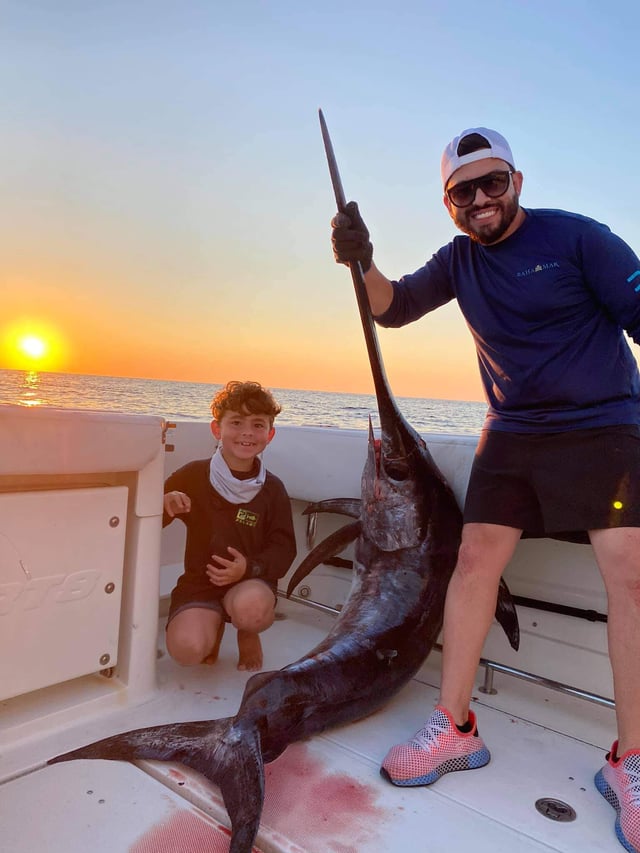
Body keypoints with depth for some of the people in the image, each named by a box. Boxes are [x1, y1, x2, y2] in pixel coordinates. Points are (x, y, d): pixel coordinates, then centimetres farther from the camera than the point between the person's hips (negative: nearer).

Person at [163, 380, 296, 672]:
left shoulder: (273, 489, -4)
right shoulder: (193, 476, -6)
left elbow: (284, 548, -3)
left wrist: (249, 567, -21)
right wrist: (163, 504, -22)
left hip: (251, 583, 0)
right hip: (199, 583, 0)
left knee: (251, 607, -35)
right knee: (187, 649, -26)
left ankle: (249, 635, 6)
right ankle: (214, 625, 13)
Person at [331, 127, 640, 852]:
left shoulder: (574, 237, -6)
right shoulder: (460, 260, 7)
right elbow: (394, 308, 1)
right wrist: (362, 265, -19)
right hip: (511, 434, 4)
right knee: (474, 559, -3)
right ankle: (454, 729, 9)